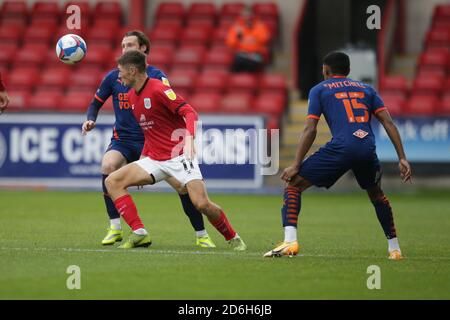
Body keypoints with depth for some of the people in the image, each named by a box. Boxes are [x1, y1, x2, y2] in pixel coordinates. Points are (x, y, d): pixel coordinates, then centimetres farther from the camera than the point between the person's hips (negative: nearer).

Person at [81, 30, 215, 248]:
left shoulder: (155, 75, -4)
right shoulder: (113, 77, 5)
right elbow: (96, 103, 16)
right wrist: (90, 120, -4)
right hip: (123, 140, 1)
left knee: (181, 183, -12)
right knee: (108, 165, -31)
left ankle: (202, 236, 8)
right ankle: (115, 228, -22)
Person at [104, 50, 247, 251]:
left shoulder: (158, 89, -14)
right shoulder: (132, 96, 12)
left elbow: (189, 113, -21)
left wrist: (189, 139, -37)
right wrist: (143, 158, 21)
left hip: (178, 156, -8)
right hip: (154, 159, 8)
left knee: (201, 204, -20)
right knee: (112, 181, -8)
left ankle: (233, 239, 5)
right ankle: (139, 234, -12)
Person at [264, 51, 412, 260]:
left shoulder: (319, 90, 16)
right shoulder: (366, 89, 25)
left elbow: (310, 130, 5)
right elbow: (388, 122, 14)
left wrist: (296, 165, 3)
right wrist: (402, 158, 11)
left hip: (341, 147, -4)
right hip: (368, 148, 4)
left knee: (293, 184, 7)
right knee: (376, 194, 31)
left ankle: (290, 241, -11)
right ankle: (394, 248, 27)